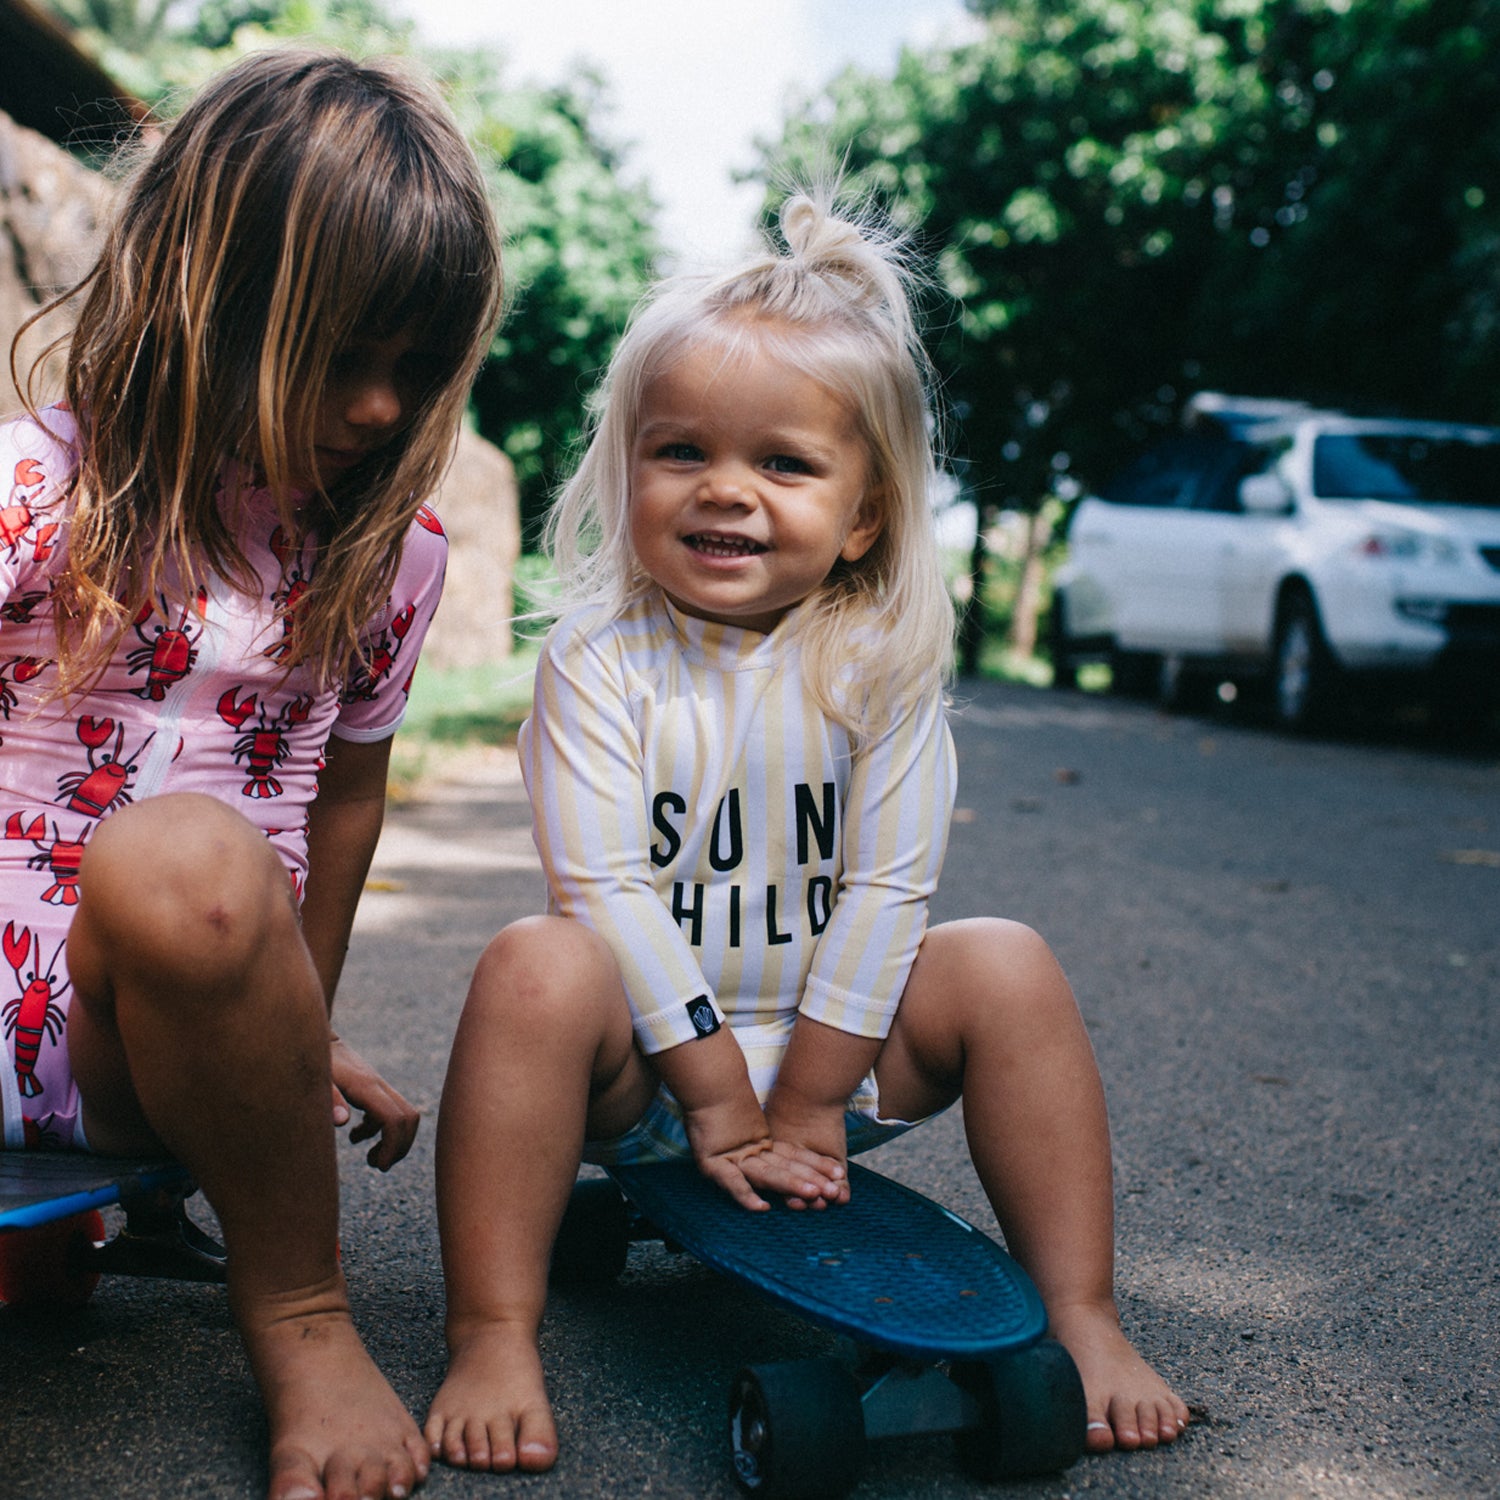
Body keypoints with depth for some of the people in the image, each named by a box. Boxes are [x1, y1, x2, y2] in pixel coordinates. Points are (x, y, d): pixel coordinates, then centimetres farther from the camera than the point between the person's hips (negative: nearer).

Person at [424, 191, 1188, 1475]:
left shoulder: (883, 657, -7)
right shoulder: (600, 657, -12)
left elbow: (887, 889, -10)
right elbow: (605, 887, -18)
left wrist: (805, 1099, -14)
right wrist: (715, 1090, -20)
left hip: (830, 1035, 2)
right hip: (643, 1049, -2)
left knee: (1007, 970, -18)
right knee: (536, 968, -31)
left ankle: (1080, 1318, -7)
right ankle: (494, 1340, -23)